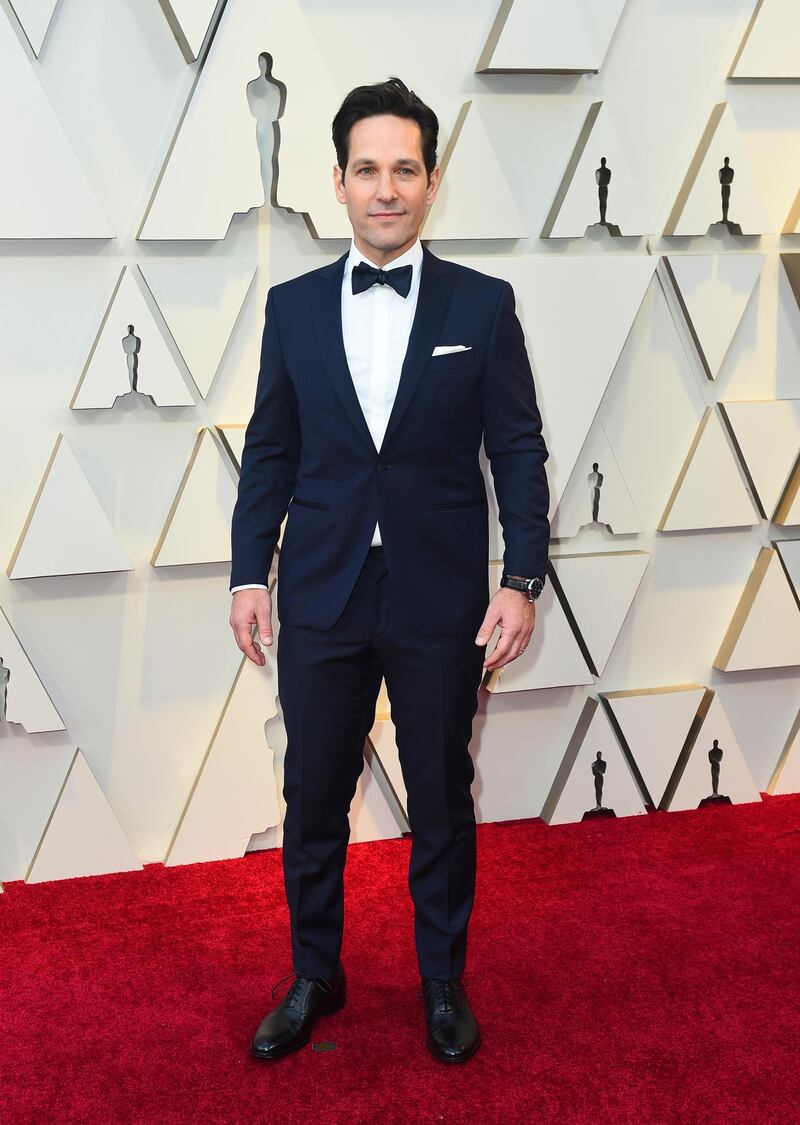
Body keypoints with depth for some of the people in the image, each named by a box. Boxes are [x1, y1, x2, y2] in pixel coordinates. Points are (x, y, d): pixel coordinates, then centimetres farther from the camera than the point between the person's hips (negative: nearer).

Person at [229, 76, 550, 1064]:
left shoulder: (483, 305, -1)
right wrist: (248, 574, 0)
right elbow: (269, 452, 6)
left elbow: (518, 451, -2)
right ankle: (314, 978, 34)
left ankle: (443, 983, 33)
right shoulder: (293, 306, 4)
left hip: (441, 603, -1)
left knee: (442, 800, 12)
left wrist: (521, 580, -9)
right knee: (312, 799, 12)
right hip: (320, 600, 2)